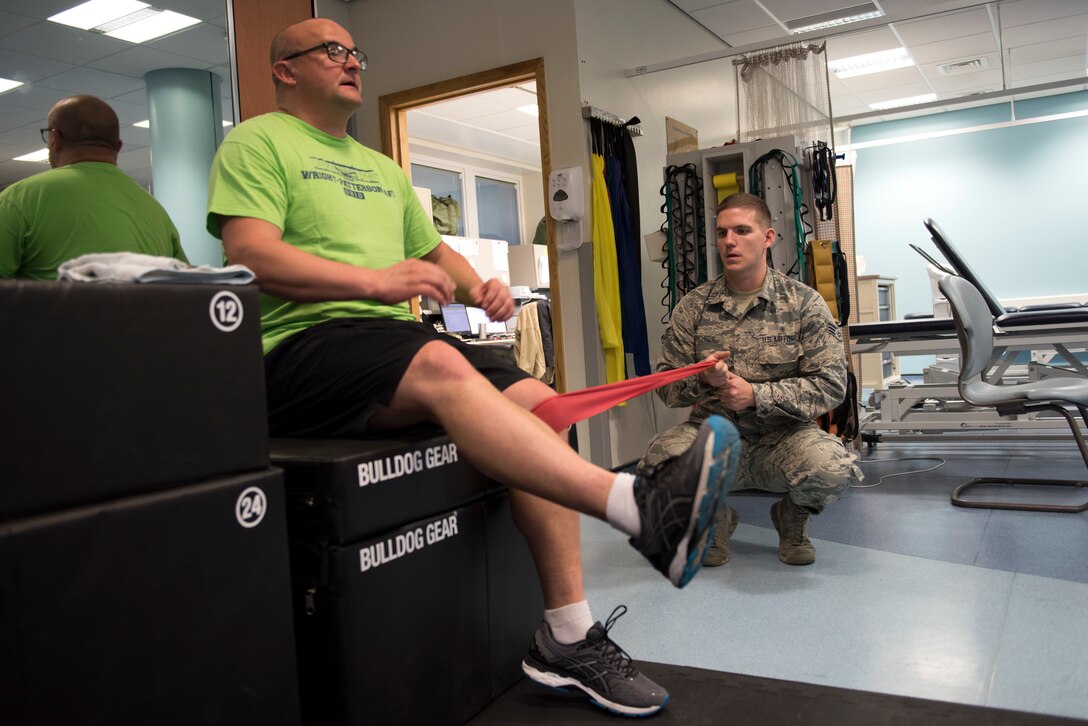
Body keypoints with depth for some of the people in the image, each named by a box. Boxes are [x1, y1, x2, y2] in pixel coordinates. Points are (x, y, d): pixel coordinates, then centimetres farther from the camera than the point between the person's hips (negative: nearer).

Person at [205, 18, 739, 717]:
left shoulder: (381, 167, 30)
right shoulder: (257, 142, 7)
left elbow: (437, 251, 30)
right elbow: (250, 253, -9)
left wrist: (479, 287, 6)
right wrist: (375, 280, -20)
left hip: (395, 338, 7)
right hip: (303, 346, -6)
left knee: (536, 399, -16)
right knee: (441, 367, -36)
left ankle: (569, 638, -15)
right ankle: (639, 506, -43)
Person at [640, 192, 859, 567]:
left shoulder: (805, 303, 0)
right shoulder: (693, 306, 4)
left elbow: (830, 385, -8)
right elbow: (666, 387, 2)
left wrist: (756, 395, -20)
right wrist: (702, 379, -22)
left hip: (781, 438, 0)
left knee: (832, 468, -34)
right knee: (658, 463, -31)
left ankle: (793, 516, 7)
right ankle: (713, 518, 7)